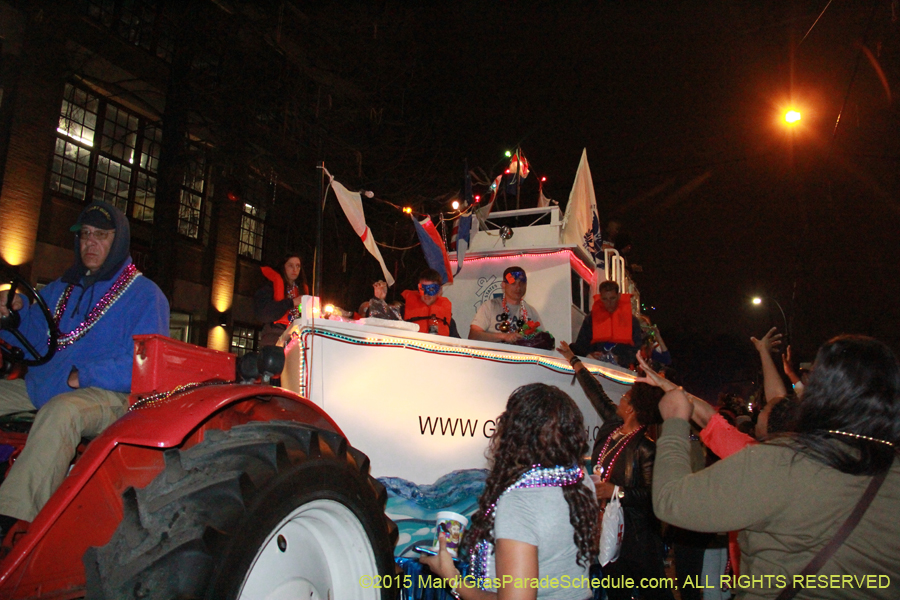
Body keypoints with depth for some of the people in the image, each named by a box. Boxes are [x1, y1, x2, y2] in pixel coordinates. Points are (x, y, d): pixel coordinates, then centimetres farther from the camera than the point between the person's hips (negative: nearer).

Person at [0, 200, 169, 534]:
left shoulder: (144, 294, -1)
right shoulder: (60, 289, 21)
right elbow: (33, 343, 24)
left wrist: (84, 375, -21)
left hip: (107, 395, -8)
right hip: (40, 390, 8)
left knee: (61, 410, -37)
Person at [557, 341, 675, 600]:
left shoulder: (645, 447, -19)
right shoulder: (613, 425, 3)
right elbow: (596, 393, 15)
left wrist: (617, 491, -27)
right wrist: (574, 360, 25)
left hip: (635, 533, -8)